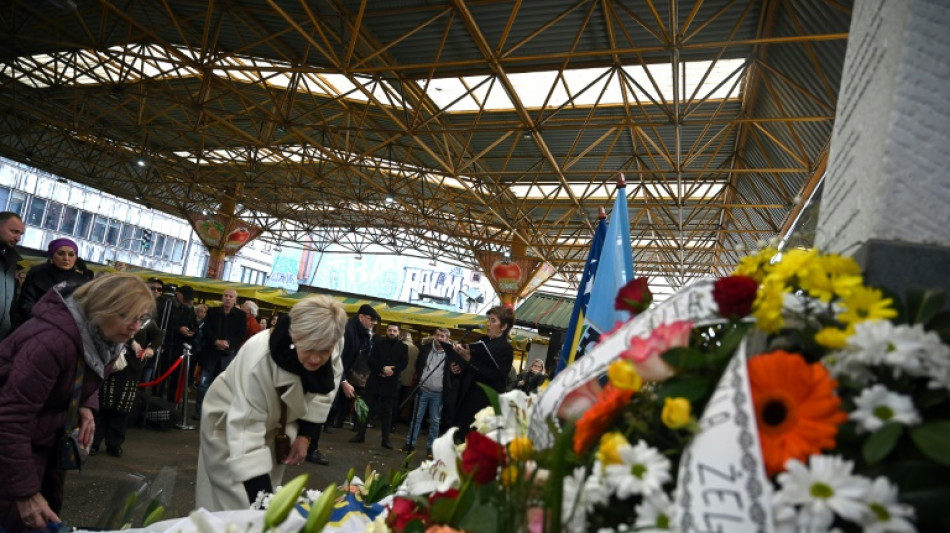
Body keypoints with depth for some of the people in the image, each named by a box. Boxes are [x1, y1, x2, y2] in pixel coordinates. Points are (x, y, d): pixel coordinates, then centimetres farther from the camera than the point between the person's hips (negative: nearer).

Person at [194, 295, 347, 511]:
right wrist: (261, 497, -45)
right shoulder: (259, 358, -40)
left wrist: (304, 434, -12)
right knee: (234, 504, -7)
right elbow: (246, 428, -40)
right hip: (232, 423, -4)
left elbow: (321, 392, -4)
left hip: (275, 423, 5)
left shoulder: (334, 346, -25)